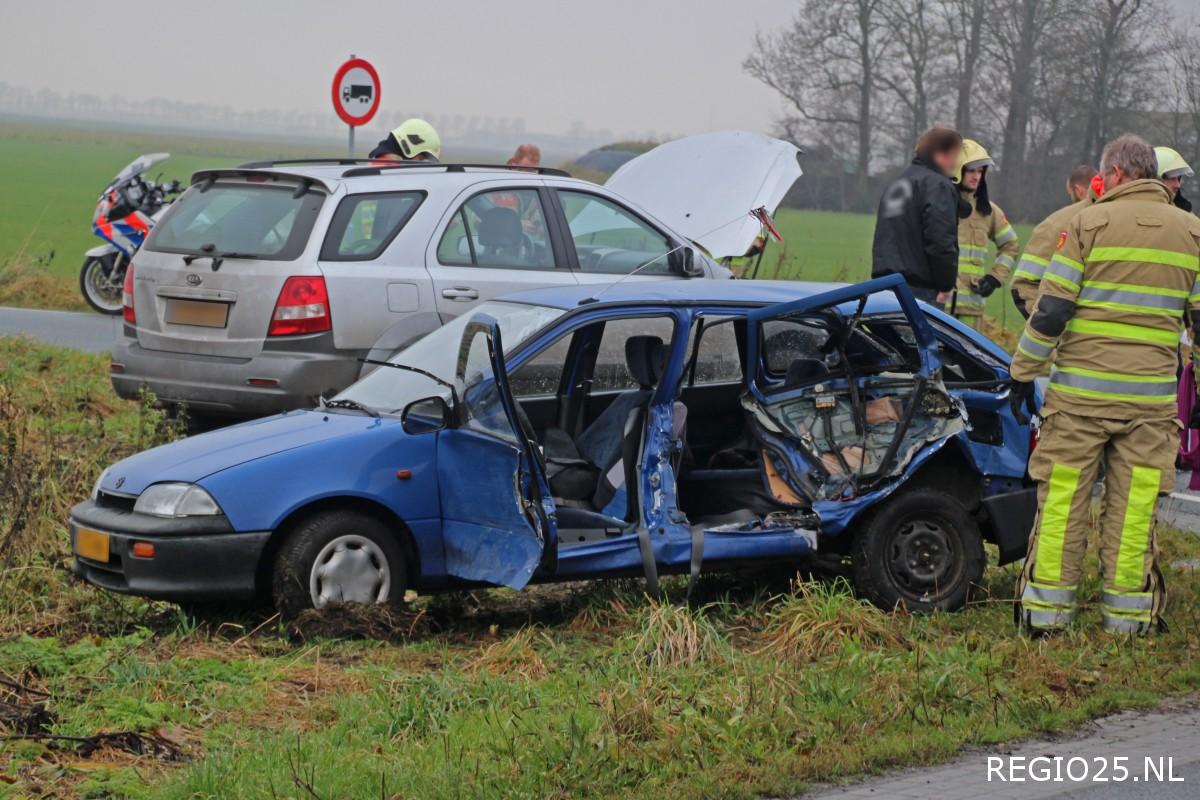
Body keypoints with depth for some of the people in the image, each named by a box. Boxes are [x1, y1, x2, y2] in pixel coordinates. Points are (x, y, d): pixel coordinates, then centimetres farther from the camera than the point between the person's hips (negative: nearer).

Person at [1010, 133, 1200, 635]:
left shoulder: (1089, 224, -4)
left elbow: (1050, 311, -6)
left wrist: (1023, 372, 3)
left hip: (1080, 390, -2)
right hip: (1152, 397, 2)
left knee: (1062, 499, 4)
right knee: (1134, 506, 7)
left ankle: (1046, 611, 7)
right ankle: (1127, 616, 9)